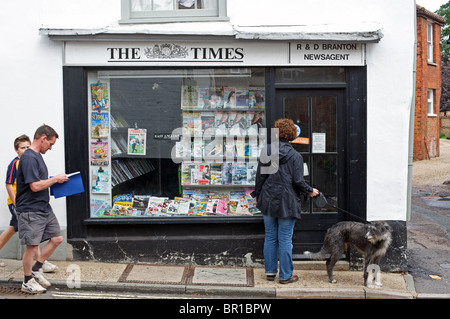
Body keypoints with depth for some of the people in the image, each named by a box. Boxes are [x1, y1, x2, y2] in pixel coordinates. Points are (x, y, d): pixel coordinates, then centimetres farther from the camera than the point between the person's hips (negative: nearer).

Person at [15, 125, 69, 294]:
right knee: (32, 246, 0)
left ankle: (36, 269, 25)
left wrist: (55, 180, 9)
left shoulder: (37, 156, 13)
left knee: (57, 238, 12)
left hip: (44, 208, 10)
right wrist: (55, 179, -12)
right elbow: (35, 186, -24)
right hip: (30, 210, -10)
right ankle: (27, 282, 17)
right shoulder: (29, 158, -18)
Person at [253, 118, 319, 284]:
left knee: (270, 237, 13)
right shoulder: (295, 155, -10)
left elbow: (260, 176, 1)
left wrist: (257, 194, 15)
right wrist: (310, 191, 6)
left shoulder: (266, 151, -2)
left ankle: (270, 272, 22)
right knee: (285, 240, 4)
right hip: (286, 202, -3)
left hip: (268, 201, 3)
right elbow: (298, 181, -13)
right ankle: (285, 275, 12)